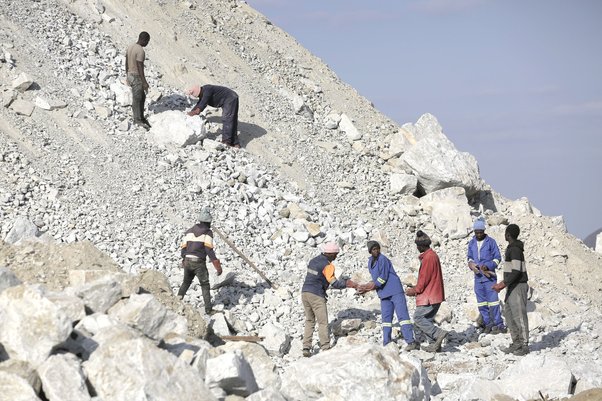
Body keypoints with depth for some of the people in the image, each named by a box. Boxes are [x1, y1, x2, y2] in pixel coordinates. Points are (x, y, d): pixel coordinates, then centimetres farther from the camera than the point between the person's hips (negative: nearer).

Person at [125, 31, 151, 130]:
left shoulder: (130, 47, 6)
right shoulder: (140, 51, -22)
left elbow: (126, 63, 14)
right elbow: (140, 67, -23)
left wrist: (127, 76, 24)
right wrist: (144, 82, -19)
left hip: (130, 75, 9)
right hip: (137, 77, -9)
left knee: (142, 97, 18)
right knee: (137, 99, 1)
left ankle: (141, 117, 23)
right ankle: (138, 120, 10)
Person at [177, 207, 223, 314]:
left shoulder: (189, 231, 12)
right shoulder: (207, 232, -4)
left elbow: (184, 248, 11)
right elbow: (209, 249, -13)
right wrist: (217, 266, -12)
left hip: (187, 261, 4)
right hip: (199, 263, -4)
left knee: (186, 282, 24)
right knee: (205, 285, 9)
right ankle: (208, 308, 3)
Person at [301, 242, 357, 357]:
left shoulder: (313, 261, 15)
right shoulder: (327, 265, -11)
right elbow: (334, 283, -13)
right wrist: (347, 284, 2)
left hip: (305, 292, 8)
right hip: (316, 295, -8)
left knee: (309, 321, 14)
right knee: (323, 322, 0)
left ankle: (306, 348, 8)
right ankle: (325, 349, -2)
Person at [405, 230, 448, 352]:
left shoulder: (428, 257, -17)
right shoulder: (433, 255, 16)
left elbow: (424, 278, -18)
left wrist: (415, 290, -5)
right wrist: (416, 289, 19)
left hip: (428, 296, -10)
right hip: (434, 295, 10)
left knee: (418, 318, -8)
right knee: (427, 319, 12)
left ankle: (438, 333, -17)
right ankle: (436, 343, 8)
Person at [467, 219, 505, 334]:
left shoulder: (491, 242, -4)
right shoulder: (472, 243, 11)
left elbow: (497, 258, -2)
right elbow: (470, 258, 17)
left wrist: (488, 266, -17)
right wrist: (471, 265, -6)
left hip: (489, 276, -5)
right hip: (478, 276, 5)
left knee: (492, 300, -9)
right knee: (481, 302, 7)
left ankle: (498, 325, -6)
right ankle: (487, 324, 14)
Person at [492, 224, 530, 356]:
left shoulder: (515, 249, -16)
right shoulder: (512, 248, 15)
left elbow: (517, 271, -22)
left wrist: (504, 284, -21)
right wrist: (503, 282, 18)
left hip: (518, 286, -10)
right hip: (512, 287, 10)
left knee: (519, 315, -7)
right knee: (509, 314, 11)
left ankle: (524, 345, -3)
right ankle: (516, 343, 15)